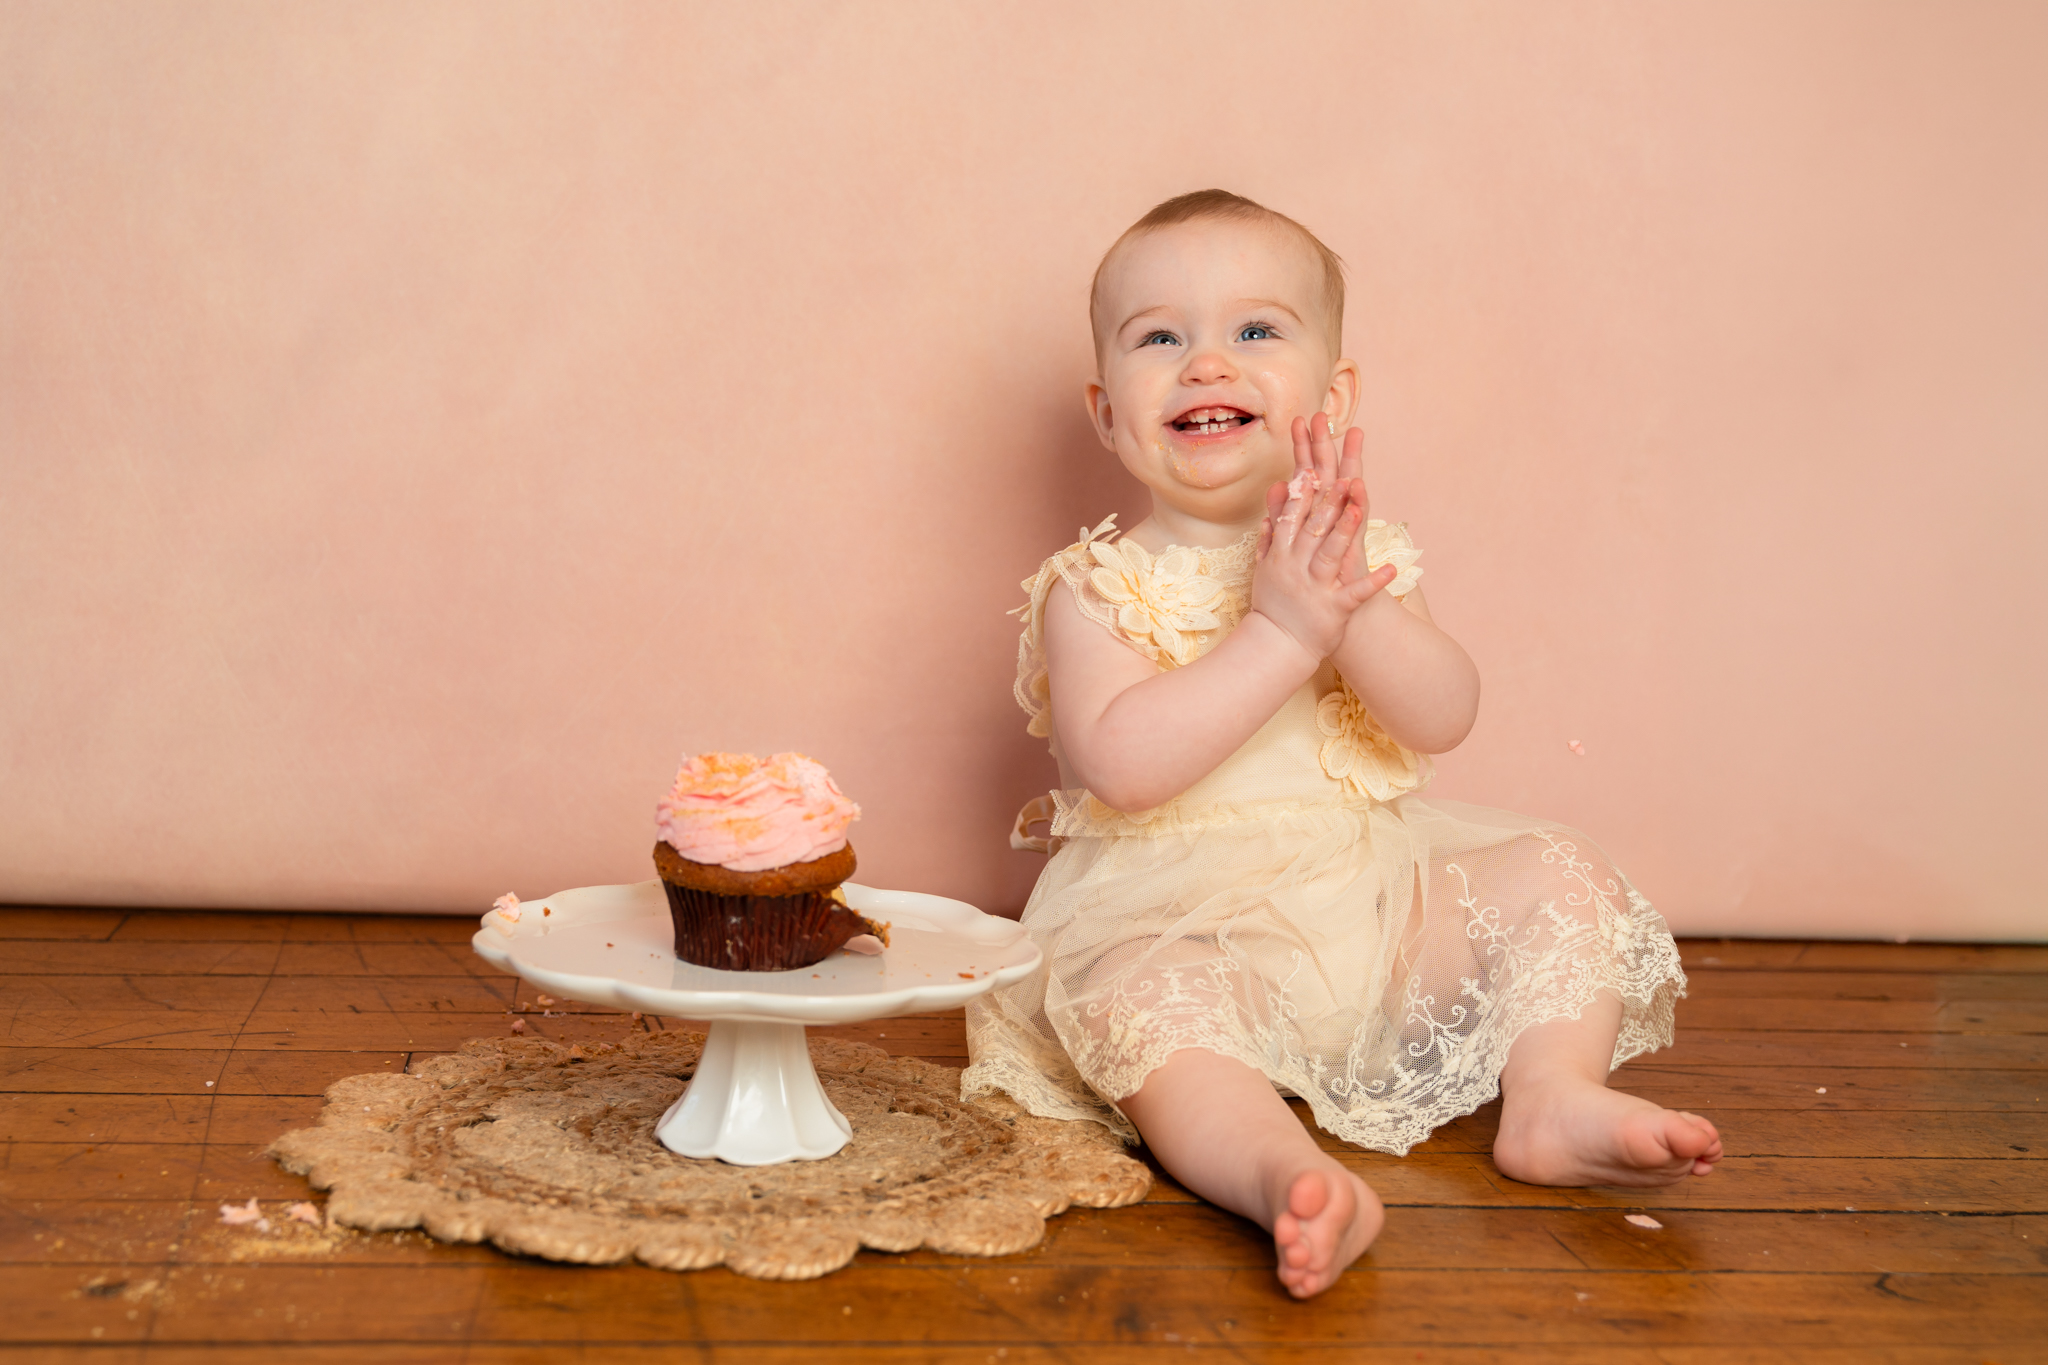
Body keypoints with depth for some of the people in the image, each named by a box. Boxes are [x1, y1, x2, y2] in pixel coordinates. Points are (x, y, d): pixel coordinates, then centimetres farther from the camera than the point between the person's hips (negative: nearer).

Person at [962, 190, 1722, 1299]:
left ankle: (1554, 1099, -16)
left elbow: (1443, 718, -7)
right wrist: (1279, 632, -25)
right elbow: (1120, 764, -22)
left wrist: (1350, 604, -24)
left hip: (1368, 892, 5)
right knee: (1143, 1002, -36)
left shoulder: (1359, 556, 7)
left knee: (1564, 875, -5)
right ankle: (1284, 1176, -53)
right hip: (1179, 924, -5)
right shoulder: (1096, 588, -6)